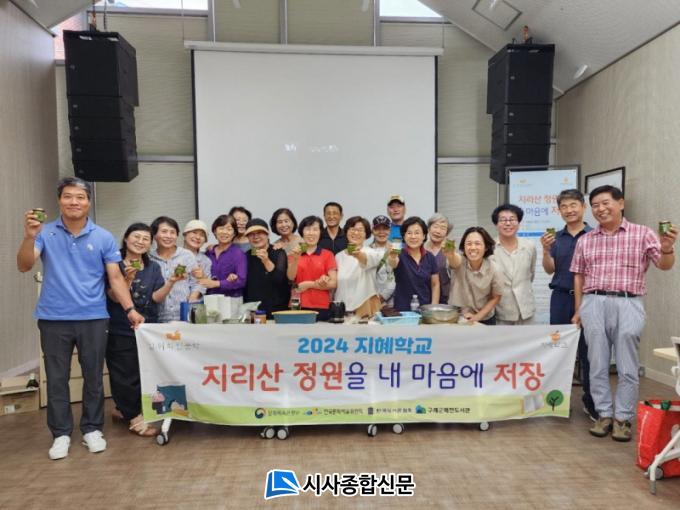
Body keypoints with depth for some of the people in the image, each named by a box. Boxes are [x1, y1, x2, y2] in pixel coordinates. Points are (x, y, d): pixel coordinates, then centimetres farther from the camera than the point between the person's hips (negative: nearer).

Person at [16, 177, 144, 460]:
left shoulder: (103, 238, 0)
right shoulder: (46, 233, -1)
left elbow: (115, 277, 1)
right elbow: (24, 266, -10)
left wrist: (130, 309, -8)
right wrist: (29, 236, -27)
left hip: (93, 318, 0)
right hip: (53, 318, 0)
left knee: (93, 377, 9)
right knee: (57, 379, 9)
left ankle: (92, 429, 24)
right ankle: (61, 434, 22)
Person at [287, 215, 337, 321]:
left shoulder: (328, 255, 4)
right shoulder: (294, 254, 11)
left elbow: (333, 283, -1)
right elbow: (291, 277, -2)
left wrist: (308, 284, -8)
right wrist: (295, 259, -18)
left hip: (321, 307, -1)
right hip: (297, 306, 1)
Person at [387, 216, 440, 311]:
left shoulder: (430, 258, 2)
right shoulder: (400, 255, -8)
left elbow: (435, 284, 7)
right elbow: (392, 263, -31)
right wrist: (392, 256, -53)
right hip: (403, 310, -3)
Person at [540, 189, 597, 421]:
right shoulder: (556, 238, 9)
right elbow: (550, 270, 5)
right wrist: (546, 250, -11)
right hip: (561, 298, 3)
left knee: (587, 351, 3)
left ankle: (591, 402, 16)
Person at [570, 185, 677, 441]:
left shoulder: (642, 233, 2)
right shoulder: (585, 240, 10)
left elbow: (664, 265, -4)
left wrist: (667, 248, -26)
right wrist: (578, 310, 10)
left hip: (628, 304, -2)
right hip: (593, 304, 3)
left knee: (627, 368, 3)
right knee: (598, 366, 8)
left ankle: (623, 418, 16)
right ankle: (604, 415, 20)